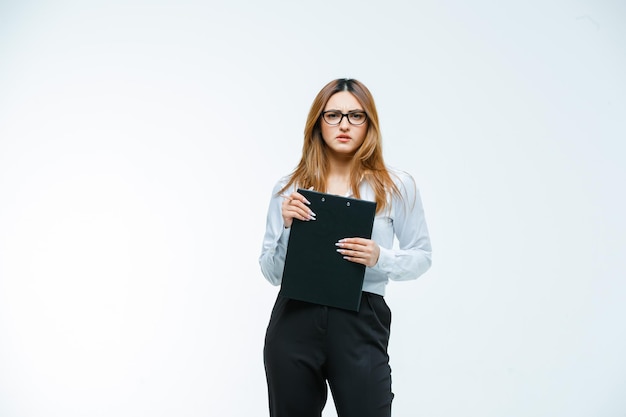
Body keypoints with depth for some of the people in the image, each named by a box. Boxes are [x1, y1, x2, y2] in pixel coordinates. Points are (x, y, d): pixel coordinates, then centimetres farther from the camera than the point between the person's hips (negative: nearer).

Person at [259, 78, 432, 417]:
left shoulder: (396, 186, 1)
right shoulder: (289, 188, 5)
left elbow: (421, 256, 7)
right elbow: (271, 272, 7)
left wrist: (380, 258, -12)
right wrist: (287, 227, -10)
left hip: (361, 325, -2)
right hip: (294, 324, 2)